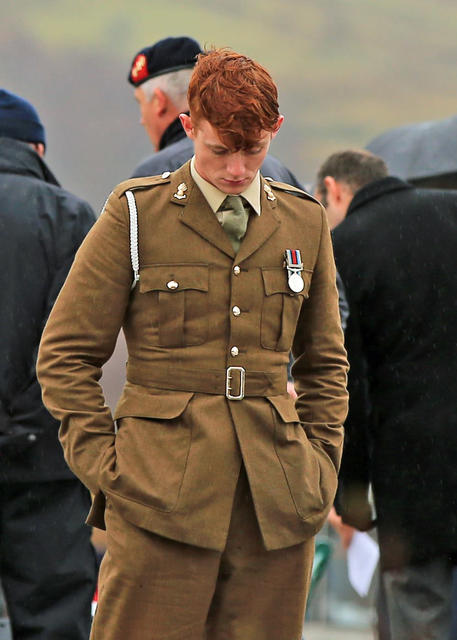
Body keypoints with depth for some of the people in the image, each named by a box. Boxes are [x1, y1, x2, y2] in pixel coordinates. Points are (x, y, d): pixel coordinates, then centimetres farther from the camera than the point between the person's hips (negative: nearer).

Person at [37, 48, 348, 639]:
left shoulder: (304, 222, 13)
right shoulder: (135, 214, 2)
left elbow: (325, 363, 24)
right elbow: (64, 355, 4)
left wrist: (321, 463, 12)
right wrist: (103, 466, -3)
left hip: (277, 500, 3)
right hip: (161, 498, -3)